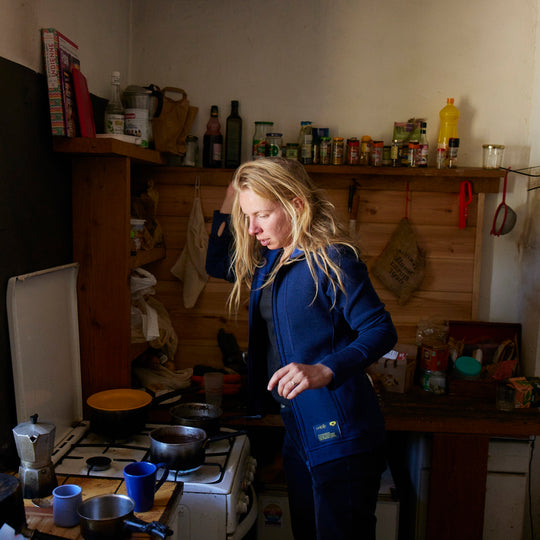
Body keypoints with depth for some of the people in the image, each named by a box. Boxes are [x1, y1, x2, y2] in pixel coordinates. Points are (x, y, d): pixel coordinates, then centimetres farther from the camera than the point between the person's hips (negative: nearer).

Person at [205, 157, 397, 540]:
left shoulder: (331, 260, -17)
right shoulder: (268, 260, 9)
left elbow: (381, 330, -20)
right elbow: (217, 265, 24)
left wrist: (324, 371, -36)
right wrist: (230, 202, 13)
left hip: (340, 436, -8)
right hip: (299, 431, 9)